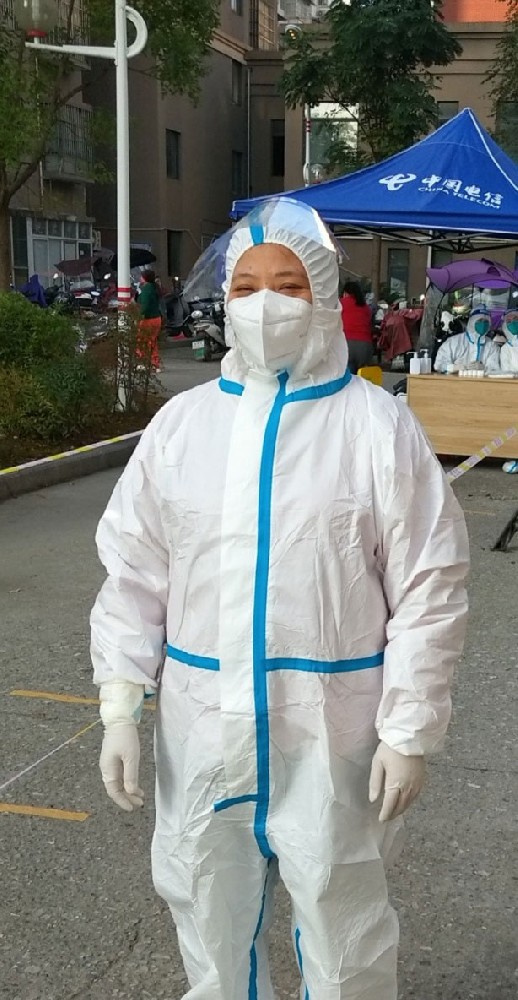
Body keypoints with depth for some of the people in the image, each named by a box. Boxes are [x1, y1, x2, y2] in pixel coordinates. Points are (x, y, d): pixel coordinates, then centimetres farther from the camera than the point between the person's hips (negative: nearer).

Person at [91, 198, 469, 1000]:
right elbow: (133, 574, 5)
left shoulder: (378, 426, -7)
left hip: (331, 732, -3)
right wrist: (120, 704, -1)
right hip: (201, 728, 4)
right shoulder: (180, 423, 3)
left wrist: (409, 730, -8)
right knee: (209, 919, 21)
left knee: (344, 927, 12)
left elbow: (430, 589, -6)